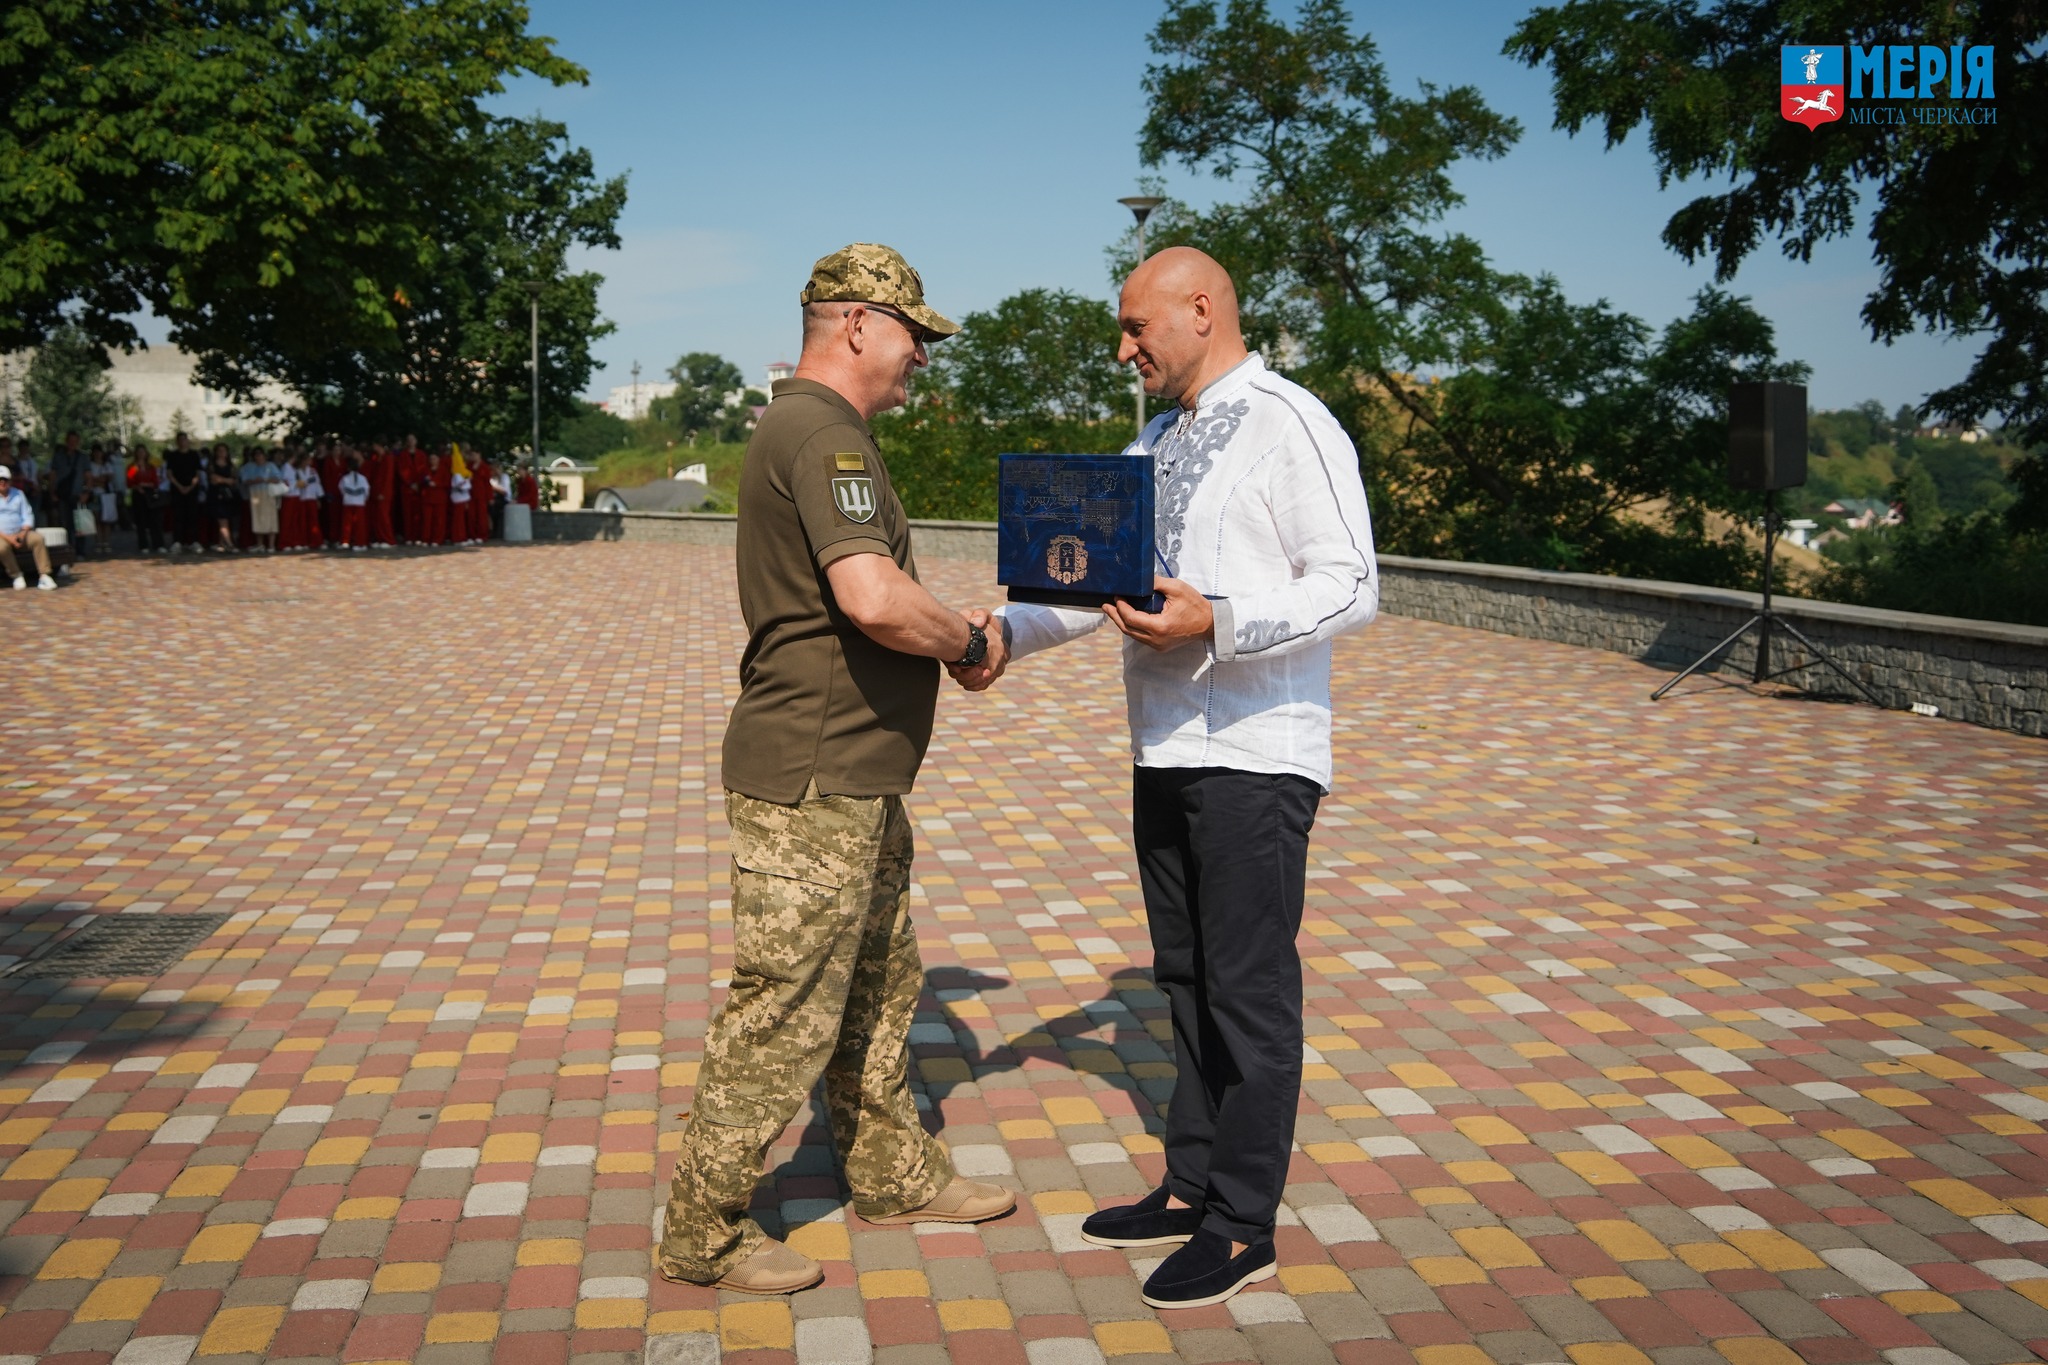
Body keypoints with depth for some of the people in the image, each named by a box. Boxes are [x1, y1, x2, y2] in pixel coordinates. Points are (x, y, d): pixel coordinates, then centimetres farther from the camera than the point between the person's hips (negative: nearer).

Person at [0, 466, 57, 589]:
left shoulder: (18, 494, 13)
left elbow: (28, 516, 9)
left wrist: (23, 533, -11)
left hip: (20, 533, 3)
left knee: (37, 538, -27)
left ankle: (44, 575, -29)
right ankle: (16, 575, -18)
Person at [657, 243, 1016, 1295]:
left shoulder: (811, 431, 17)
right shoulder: (822, 437, -19)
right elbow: (877, 601, -32)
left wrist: (946, 632, 12)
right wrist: (970, 641, -14)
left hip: (853, 783, 11)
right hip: (811, 784, -11)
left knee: (877, 986, 21)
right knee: (784, 1012, 0)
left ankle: (894, 1177, 37)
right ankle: (702, 1235, 14)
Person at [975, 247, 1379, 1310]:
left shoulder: (1288, 424, -10)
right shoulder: (1156, 442, 16)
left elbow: (1350, 586, -16)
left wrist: (1216, 621, -27)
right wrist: (1009, 630, 3)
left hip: (1255, 756, -9)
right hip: (1166, 752, 9)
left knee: (1250, 991, 0)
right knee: (1186, 979, 16)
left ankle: (1242, 1227, 13)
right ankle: (1192, 1188, 30)